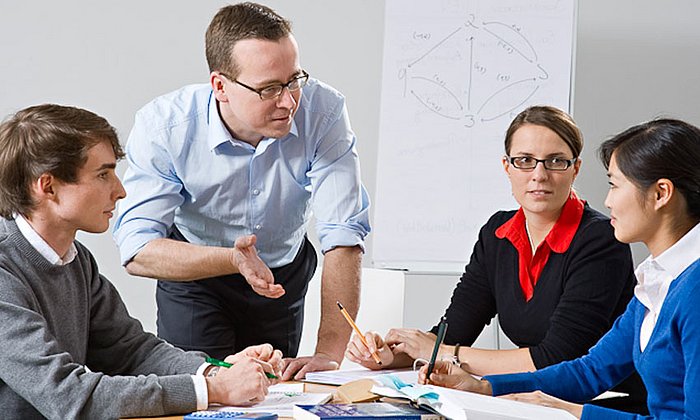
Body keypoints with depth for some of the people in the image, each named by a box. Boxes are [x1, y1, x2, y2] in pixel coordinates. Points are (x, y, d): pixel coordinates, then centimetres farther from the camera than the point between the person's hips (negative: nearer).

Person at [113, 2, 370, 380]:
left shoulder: (323, 111, -28)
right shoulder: (163, 126, -29)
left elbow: (343, 235, -29)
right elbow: (136, 250, -33)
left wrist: (329, 353, -36)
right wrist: (233, 260, -50)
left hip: (285, 274, 2)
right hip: (194, 274, -2)